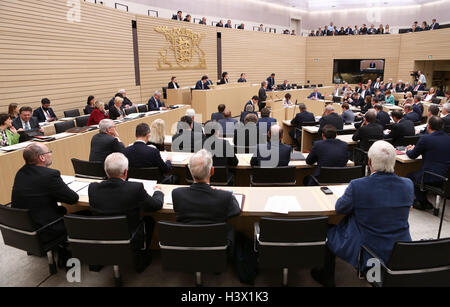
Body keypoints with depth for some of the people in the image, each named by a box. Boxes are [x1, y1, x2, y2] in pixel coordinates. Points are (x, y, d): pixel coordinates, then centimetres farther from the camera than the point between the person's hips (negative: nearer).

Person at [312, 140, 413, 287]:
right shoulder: (408, 185, -10)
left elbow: (340, 208, -8)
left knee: (331, 233, 22)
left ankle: (327, 277, 42)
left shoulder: (357, 186, -25)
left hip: (364, 251, -5)